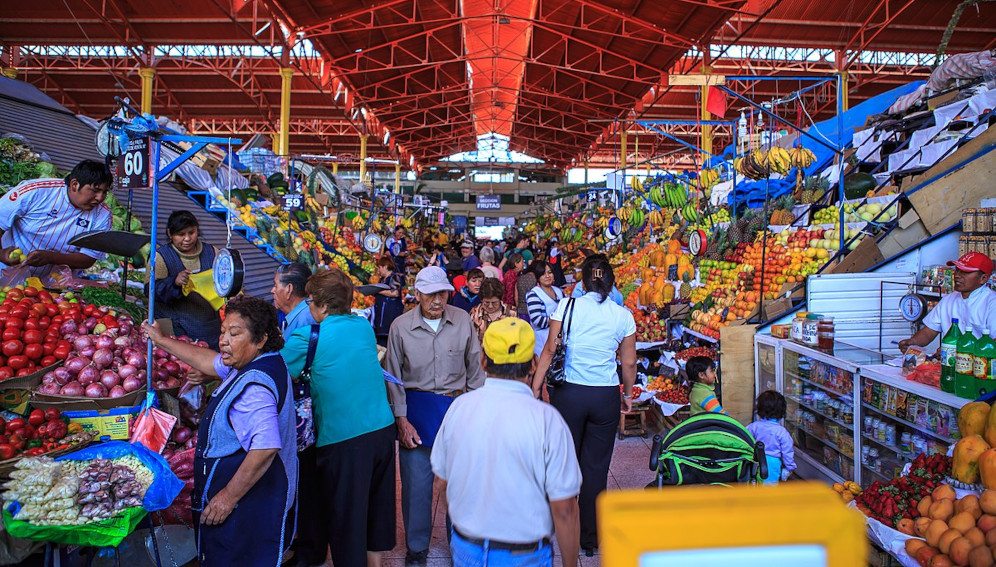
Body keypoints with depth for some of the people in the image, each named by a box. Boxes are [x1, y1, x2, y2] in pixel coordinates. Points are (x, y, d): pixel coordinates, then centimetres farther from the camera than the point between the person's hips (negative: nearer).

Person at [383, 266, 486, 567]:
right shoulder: (401, 326, -6)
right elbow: (394, 378, 0)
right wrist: (402, 420, -5)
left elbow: (475, 368, 6)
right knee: (417, 482, 4)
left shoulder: (462, 320, -3)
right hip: (417, 408, -1)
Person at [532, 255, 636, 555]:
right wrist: (628, 395, 19)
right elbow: (629, 363, 5)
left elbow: (550, 350, -8)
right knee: (596, 468, 9)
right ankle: (591, 539, 20)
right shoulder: (623, 315, 0)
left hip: (568, 393, -1)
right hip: (606, 397, 1)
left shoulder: (567, 306, -5)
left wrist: (535, 388, -3)